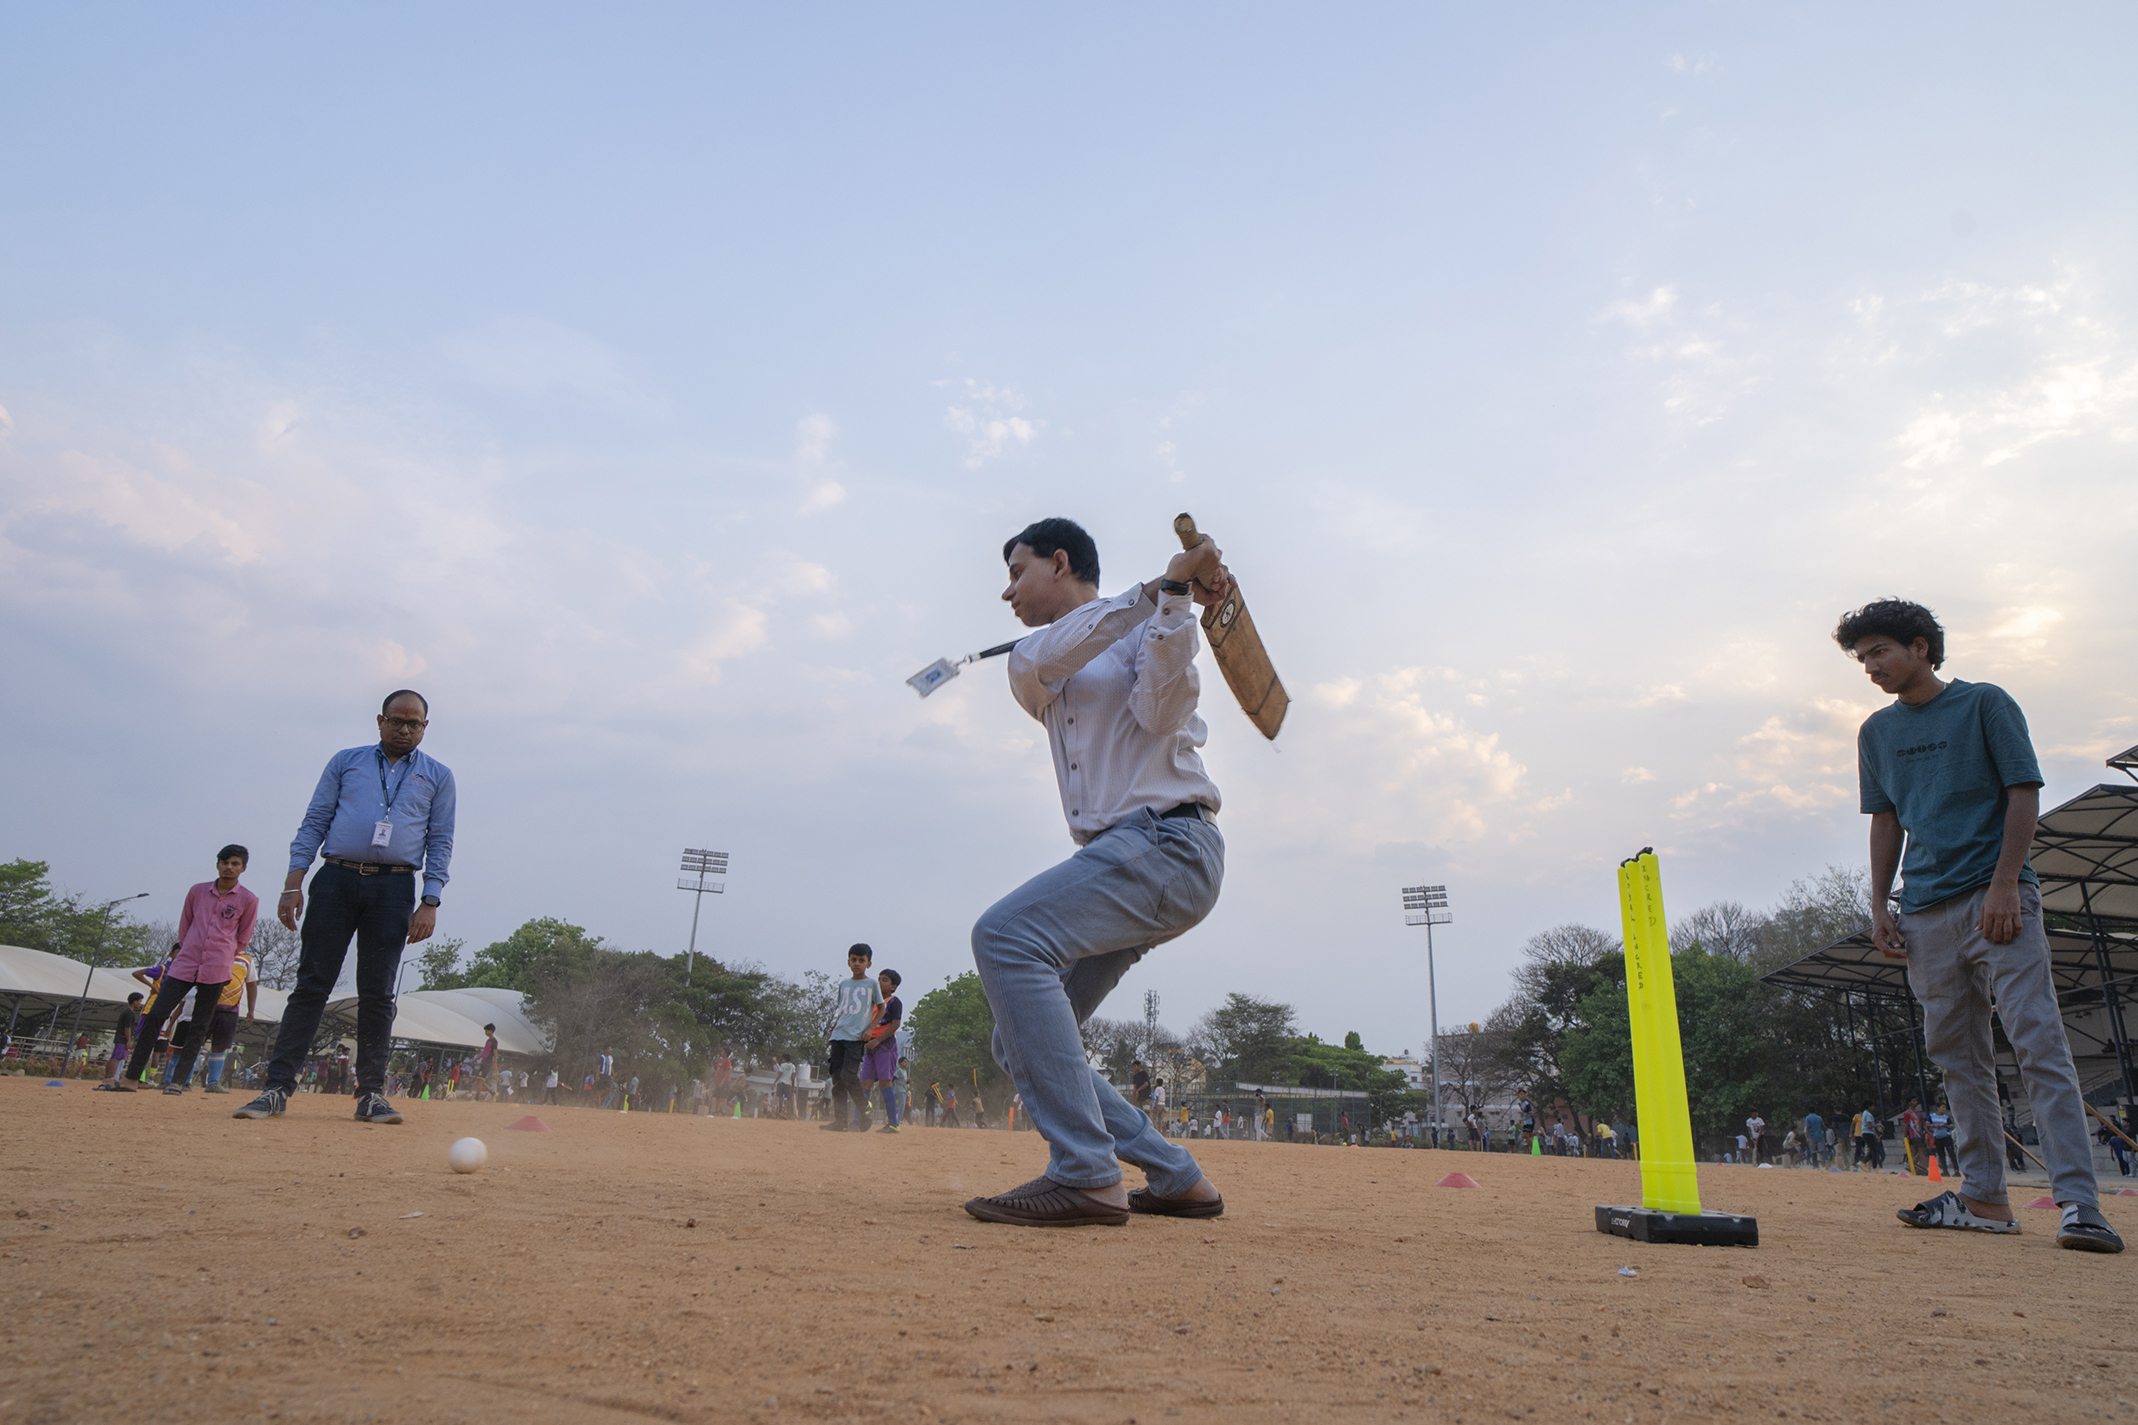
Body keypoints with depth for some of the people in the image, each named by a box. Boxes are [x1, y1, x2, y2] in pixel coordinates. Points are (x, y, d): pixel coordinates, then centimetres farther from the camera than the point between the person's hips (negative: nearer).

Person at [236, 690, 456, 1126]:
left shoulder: (437, 776, 12)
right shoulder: (345, 761, 14)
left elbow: (440, 842, 7)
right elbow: (314, 823, 11)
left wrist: (430, 904, -4)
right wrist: (293, 885, 0)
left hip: (393, 889, 0)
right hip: (336, 880, 1)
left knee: (377, 993, -1)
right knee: (311, 984, -3)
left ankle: (370, 1094, 3)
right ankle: (277, 1088, 0)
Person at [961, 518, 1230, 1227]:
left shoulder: (1155, 628, 7)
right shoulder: (1034, 669, 22)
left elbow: (1158, 711, -14)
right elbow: (1035, 661, -4)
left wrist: (1175, 593, -21)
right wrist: (1156, 587, -13)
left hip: (1169, 842, -8)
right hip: (1118, 860, 8)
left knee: (1007, 936, -28)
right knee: (1023, 1043, 3)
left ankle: (1087, 1175, -27)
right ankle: (1176, 1179, 9)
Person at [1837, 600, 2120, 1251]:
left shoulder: (1985, 704, 2)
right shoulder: (1877, 732, 15)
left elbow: (2024, 793, -3)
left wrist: (2004, 884, -13)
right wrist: (1879, 904, 9)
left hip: (1996, 897, -5)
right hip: (1927, 913, 5)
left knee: (2038, 1042, -11)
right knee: (1959, 1056, 6)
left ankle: (2079, 1202, -10)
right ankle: (1986, 1198, 12)